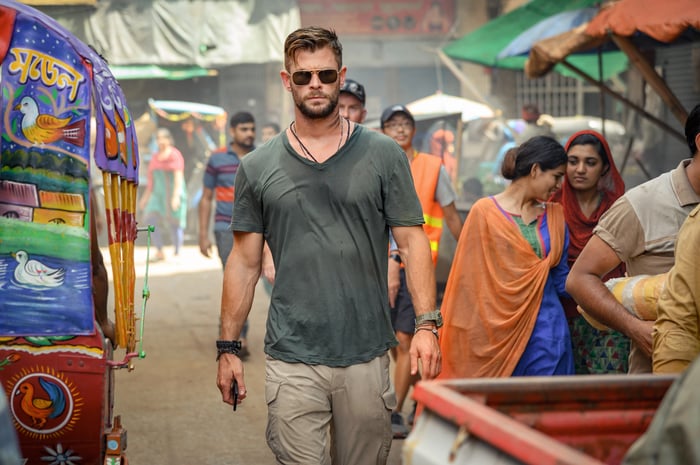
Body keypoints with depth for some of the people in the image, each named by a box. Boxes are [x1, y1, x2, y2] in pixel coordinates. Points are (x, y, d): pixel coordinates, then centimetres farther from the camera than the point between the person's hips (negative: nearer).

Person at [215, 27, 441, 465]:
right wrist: (228, 348, 5)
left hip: (367, 356, 0)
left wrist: (427, 322, -10)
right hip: (292, 359, 0)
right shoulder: (258, 167, 6)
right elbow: (245, 263, 9)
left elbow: (412, 240, 1)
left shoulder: (384, 155, 3)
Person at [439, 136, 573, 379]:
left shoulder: (554, 216, 11)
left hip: (544, 330, 4)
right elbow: (469, 277, -1)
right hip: (495, 331, -3)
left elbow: (561, 279, 14)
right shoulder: (485, 212, -1)